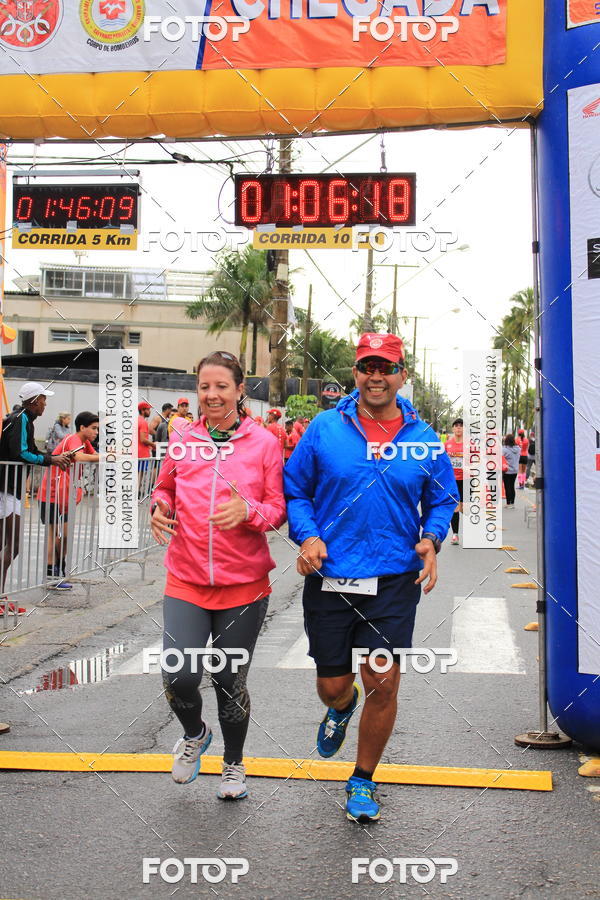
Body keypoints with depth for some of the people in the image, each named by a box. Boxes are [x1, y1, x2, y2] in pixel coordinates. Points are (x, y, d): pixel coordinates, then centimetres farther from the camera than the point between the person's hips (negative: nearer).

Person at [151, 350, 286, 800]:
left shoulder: (263, 442, -3)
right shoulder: (182, 440, 3)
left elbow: (279, 509, -2)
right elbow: (165, 488, 18)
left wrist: (248, 511, -22)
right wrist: (160, 507, -4)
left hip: (244, 584, -1)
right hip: (186, 580, 1)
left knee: (230, 682, 9)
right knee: (179, 679, -10)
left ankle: (234, 763, 37)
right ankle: (195, 734, 27)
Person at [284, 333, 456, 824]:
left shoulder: (424, 438, 3)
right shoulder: (325, 428, 0)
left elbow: (442, 499, 14)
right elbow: (294, 489, 6)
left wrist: (431, 538, -5)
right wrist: (307, 536, -10)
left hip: (395, 581, 0)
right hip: (330, 578, 0)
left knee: (383, 685, 0)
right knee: (332, 686, 9)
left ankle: (363, 781, 25)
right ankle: (341, 710, 50)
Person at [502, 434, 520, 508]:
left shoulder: (504, 449, -17)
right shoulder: (518, 448, -1)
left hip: (507, 471, -5)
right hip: (515, 471, 5)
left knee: (507, 487, 2)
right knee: (512, 487, 14)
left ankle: (508, 504, 5)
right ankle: (512, 503, 18)